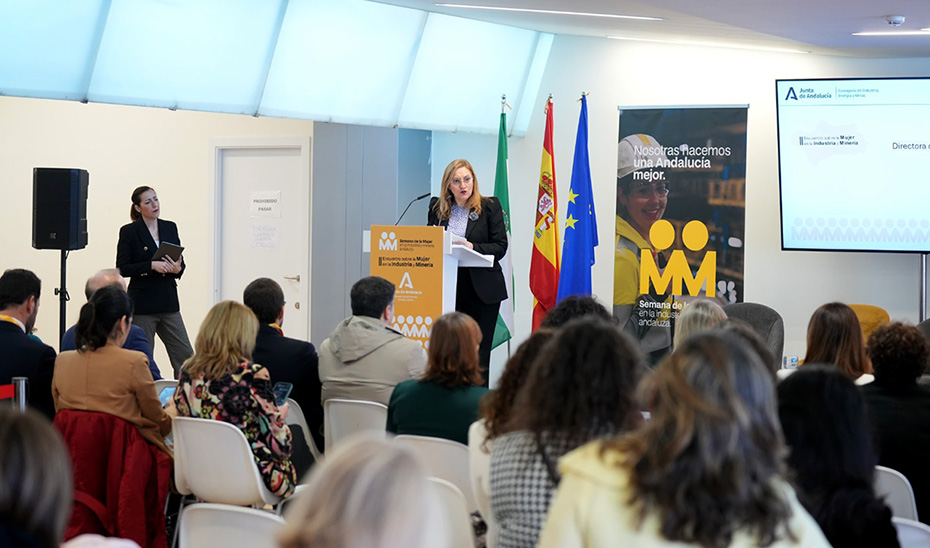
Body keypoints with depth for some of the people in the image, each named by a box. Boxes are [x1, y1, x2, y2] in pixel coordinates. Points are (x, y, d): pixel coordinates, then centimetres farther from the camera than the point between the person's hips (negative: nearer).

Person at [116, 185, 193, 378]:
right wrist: (151, 266, -19)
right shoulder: (129, 232, -4)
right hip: (143, 304, -4)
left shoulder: (170, 228, 9)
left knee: (185, 355, 0)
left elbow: (180, 263, 14)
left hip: (168, 302, 4)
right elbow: (122, 268, -8)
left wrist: (177, 269, -9)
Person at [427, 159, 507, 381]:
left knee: (478, 351, -2)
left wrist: (472, 247, -19)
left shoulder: (490, 206, 0)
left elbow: (500, 247, -4)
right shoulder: (437, 207, 10)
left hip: (481, 289, -3)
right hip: (447, 287, 3)